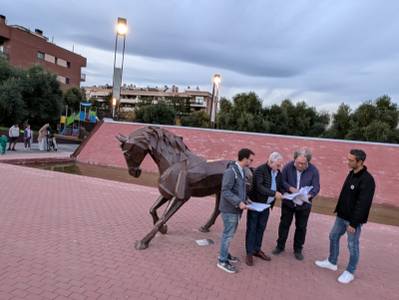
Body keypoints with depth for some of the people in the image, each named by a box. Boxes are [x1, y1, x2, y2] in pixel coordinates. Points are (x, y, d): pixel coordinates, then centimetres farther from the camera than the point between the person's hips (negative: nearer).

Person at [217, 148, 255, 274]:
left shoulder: (241, 171, 9)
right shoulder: (231, 171, -20)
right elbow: (225, 191, -23)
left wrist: (245, 199, 6)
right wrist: (239, 202, -24)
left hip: (236, 209, 9)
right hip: (230, 209, -9)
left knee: (230, 233, 19)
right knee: (228, 234, 2)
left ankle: (224, 254, 35)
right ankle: (222, 261, 15)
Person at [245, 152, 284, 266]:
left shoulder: (278, 173, 5)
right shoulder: (260, 170, -18)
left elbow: (280, 186, 14)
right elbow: (259, 187, -28)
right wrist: (274, 193, -32)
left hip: (266, 205, 6)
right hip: (255, 203, -6)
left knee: (261, 228, 15)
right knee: (252, 228, 3)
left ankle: (257, 250, 29)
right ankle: (249, 253, 13)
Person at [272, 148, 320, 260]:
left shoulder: (313, 170, -13)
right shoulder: (288, 167, -13)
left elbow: (316, 187, -11)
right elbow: (282, 181, -6)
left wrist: (309, 195, -31)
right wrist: (290, 188, -25)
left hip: (304, 204, 0)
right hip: (288, 202, 0)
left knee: (301, 227, 13)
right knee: (284, 224, 13)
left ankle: (298, 250, 31)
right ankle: (280, 246, 31)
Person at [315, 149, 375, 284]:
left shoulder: (367, 180, -23)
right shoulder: (352, 173, 4)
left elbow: (362, 204, -24)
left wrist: (353, 223, -22)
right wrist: (339, 210, 17)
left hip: (353, 219, -9)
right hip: (341, 216, 9)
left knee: (352, 245, 7)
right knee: (334, 237, 18)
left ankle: (350, 272, 24)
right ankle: (332, 262, 36)